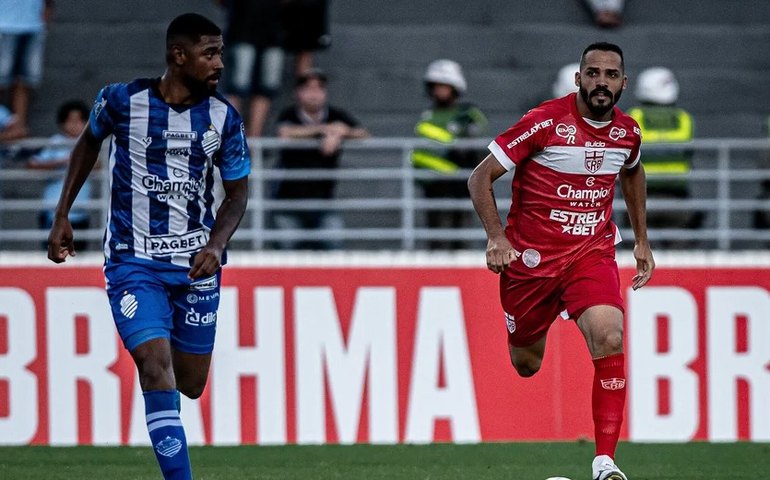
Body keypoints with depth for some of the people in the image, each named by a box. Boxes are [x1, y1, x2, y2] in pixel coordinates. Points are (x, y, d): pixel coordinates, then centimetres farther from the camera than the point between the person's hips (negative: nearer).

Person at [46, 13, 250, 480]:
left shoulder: (224, 118, -3)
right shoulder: (123, 101, -8)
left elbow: (238, 192, 6)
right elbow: (90, 142, 13)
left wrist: (217, 245, -12)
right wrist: (63, 214, 12)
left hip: (197, 264, 3)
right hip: (133, 262, -3)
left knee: (190, 385, 10)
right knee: (158, 370, -20)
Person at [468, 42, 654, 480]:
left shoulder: (627, 132, 1)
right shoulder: (546, 122, -14)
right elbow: (481, 178, -10)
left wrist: (642, 241, 25)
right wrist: (496, 237, -20)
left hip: (593, 252, 2)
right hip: (532, 256, -2)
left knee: (610, 339, -23)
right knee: (526, 366, 6)